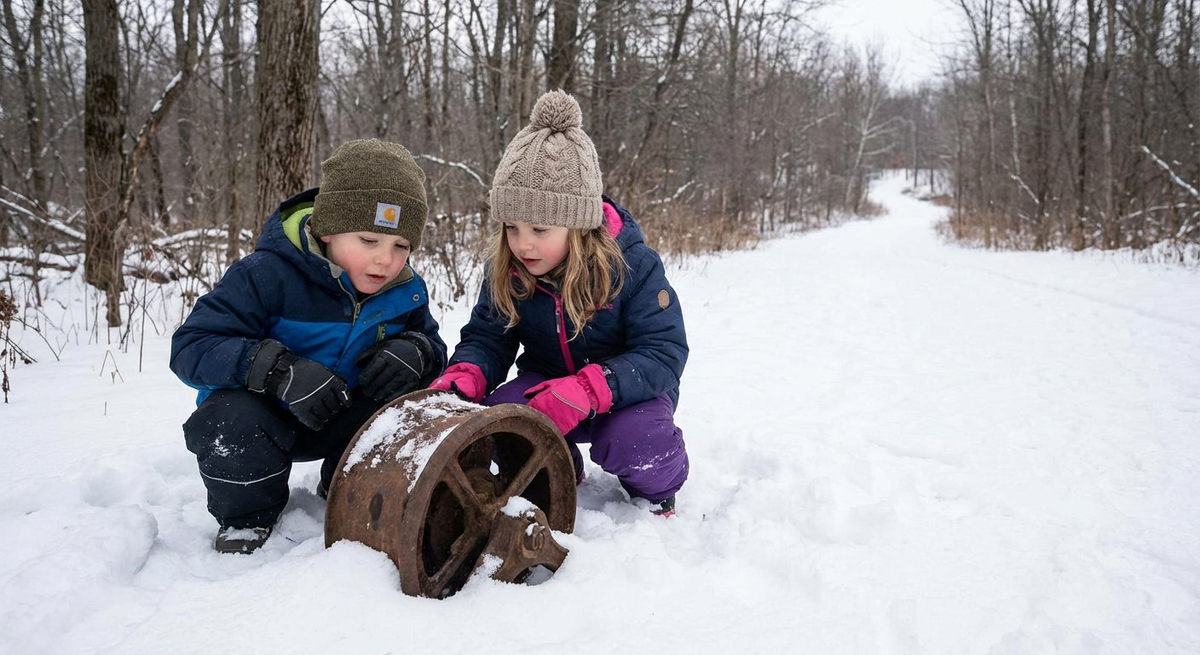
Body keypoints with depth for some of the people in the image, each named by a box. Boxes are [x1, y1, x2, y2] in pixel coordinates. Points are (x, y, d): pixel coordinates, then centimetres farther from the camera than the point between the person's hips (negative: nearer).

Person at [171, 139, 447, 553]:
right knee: (235, 424, -36)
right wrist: (279, 370, -45)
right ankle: (246, 517, -1)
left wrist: (417, 352, -26)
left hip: (345, 418, 4)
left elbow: (432, 344, 2)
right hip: (263, 411, -4)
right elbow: (191, 347, -28)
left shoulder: (405, 291, -9)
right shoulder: (270, 274, -25)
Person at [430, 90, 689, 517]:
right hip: (545, 381, 4)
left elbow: (663, 353, -25)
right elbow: (486, 338, -3)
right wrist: (462, 378, -29)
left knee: (636, 441, -35)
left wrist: (589, 390, -42)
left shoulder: (633, 266, -22)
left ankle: (657, 490, 4)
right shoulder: (505, 274, -10)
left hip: (625, 387, -3)